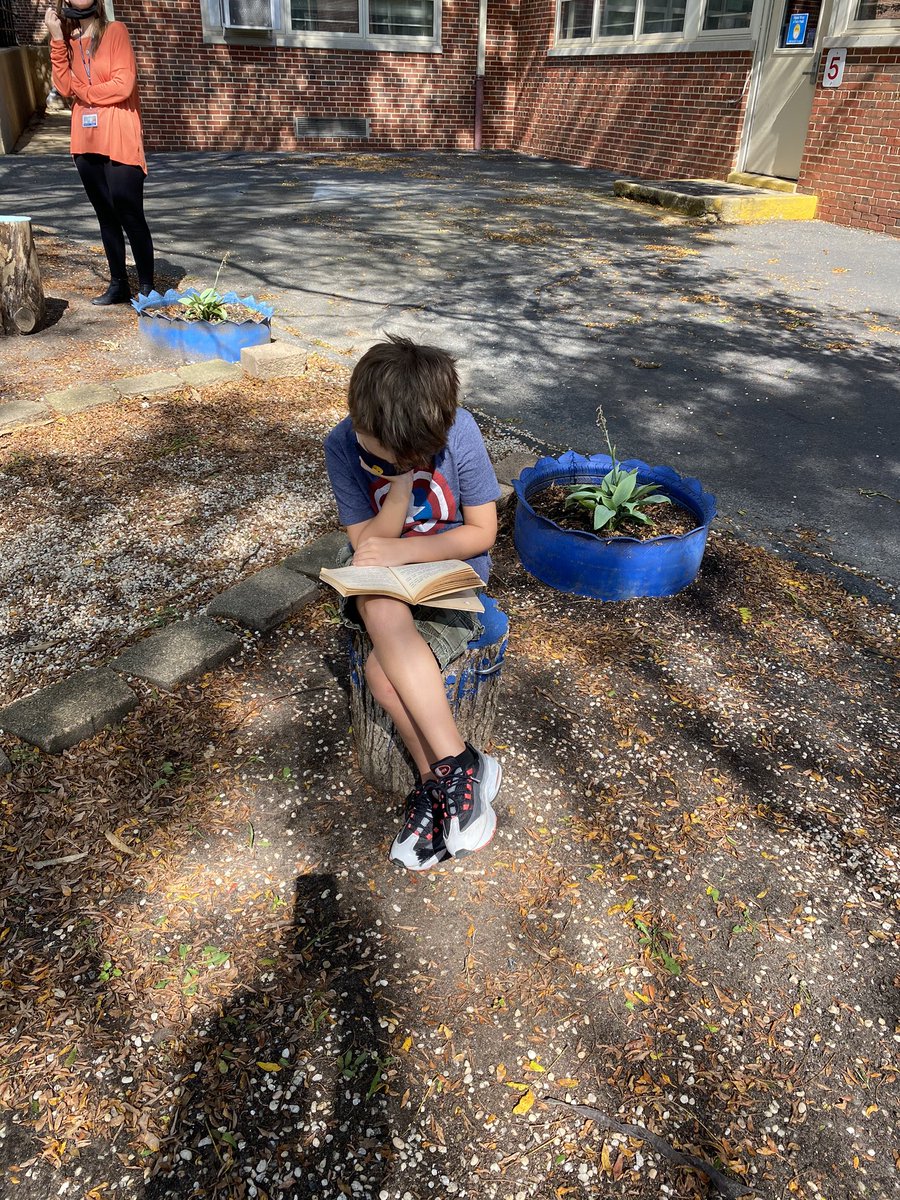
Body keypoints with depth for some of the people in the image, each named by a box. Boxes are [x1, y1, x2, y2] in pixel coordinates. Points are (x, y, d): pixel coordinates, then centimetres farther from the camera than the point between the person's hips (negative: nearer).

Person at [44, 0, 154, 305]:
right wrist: (57, 40, -6)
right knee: (106, 215, 8)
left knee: (130, 214, -9)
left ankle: (147, 286, -4)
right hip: (86, 140, 6)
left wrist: (82, 92, 0)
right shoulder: (68, 39, 13)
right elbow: (65, 88, 2)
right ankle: (118, 285, 13)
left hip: (119, 140, -5)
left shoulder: (115, 31, -1)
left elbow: (123, 85, -11)